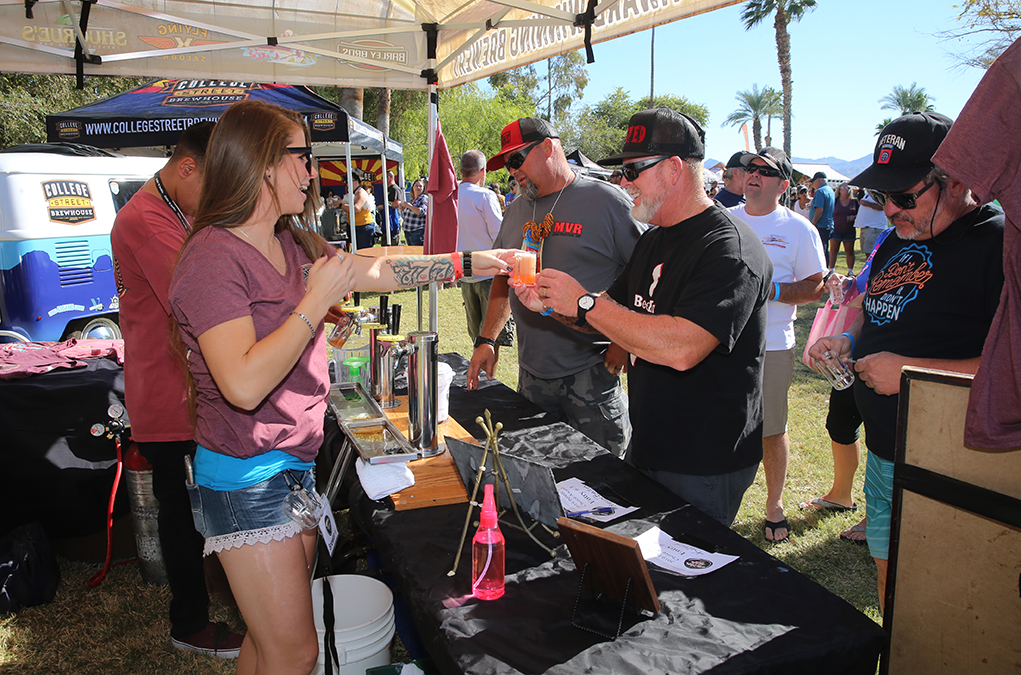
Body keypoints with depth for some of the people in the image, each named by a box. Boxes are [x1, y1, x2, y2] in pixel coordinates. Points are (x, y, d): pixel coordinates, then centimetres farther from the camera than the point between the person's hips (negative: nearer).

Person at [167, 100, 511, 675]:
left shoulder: (292, 245, 7)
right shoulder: (213, 257, -19)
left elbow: (379, 270, 16)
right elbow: (244, 385, -29)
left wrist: (470, 261, 15)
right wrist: (317, 301, -22)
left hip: (295, 465, 8)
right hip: (245, 478, -8)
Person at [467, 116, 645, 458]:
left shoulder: (606, 200, -7)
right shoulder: (516, 211, 14)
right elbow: (504, 277, 22)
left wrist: (624, 343, -14)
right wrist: (486, 340, 13)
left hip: (593, 374, -5)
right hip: (532, 374, 6)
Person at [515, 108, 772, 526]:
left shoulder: (730, 249, -21)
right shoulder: (654, 240, 10)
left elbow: (680, 349, -33)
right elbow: (615, 315, 17)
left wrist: (584, 302, -26)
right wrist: (550, 305, -2)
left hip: (703, 468, -9)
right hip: (646, 446, 9)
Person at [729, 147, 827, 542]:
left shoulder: (799, 229, 0)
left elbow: (816, 287, -3)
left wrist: (768, 289, -17)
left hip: (771, 345, -3)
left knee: (772, 430, 6)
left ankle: (774, 504, 26)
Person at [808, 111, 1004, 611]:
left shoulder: (998, 243, -17)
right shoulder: (898, 238, 9)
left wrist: (912, 372, -24)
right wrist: (849, 338, 4)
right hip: (882, 456, 8)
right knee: (890, 595, 22)